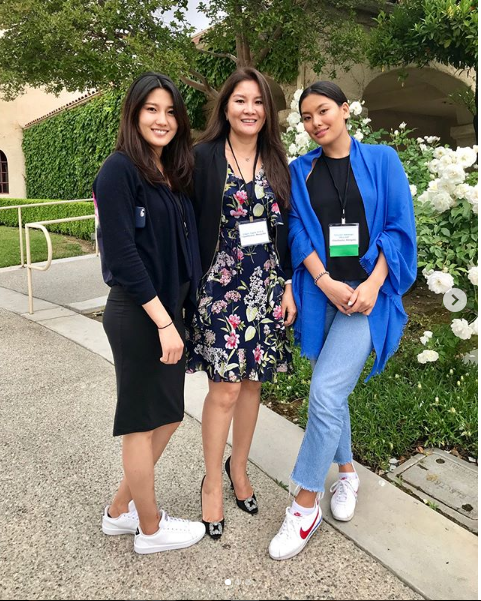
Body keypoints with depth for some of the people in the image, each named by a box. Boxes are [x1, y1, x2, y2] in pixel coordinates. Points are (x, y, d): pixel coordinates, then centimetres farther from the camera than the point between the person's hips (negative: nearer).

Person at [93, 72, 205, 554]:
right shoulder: (120, 170, -11)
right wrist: (163, 322, -19)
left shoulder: (172, 174, 13)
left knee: (168, 414, 16)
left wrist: (179, 315, 7)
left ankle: (121, 509, 35)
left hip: (170, 309, 8)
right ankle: (150, 528, 27)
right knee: (143, 420, 6)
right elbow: (122, 254, -18)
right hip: (136, 313, -8)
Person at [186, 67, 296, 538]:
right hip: (219, 284, -4)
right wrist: (193, 286, -9)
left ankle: (238, 467, 34)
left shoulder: (276, 163, 10)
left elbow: (286, 230, 11)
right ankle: (212, 483, 21)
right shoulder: (203, 158, -3)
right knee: (224, 389, -1)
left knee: (252, 381, 12)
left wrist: (288, 285, 5)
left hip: (266, 285, 4)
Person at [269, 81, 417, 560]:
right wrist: (326, 283, -13)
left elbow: (400, 228, -2)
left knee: (325, 392, -13)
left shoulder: (381, 160, 4)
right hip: (320, 293, 3)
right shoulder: (300, 171, 10)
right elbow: (298, 232, 1)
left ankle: (305, 504, 3)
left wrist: (372, 285, -14)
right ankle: (346, 472, 37)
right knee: (332, 390, 12)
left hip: (366, 293, -3)